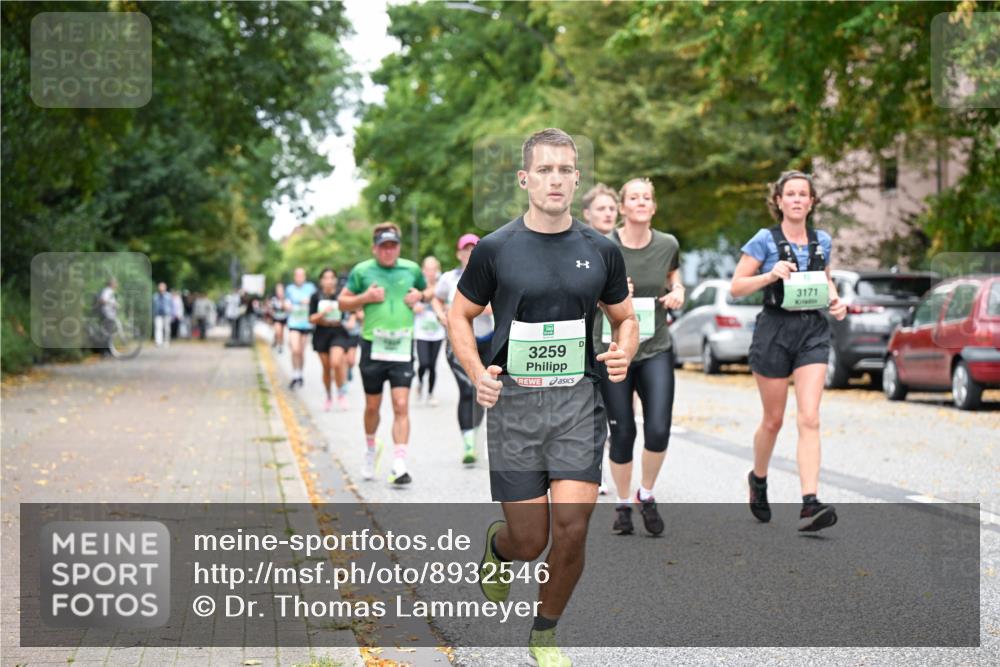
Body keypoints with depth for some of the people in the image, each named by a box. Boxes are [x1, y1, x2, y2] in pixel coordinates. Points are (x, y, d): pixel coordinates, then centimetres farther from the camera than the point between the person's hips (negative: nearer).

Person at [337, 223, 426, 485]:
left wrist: (419, 296, 2)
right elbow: (343, 301, 7)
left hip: (402, 347, 0)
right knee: (372, 406, 12)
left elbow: (427, 290, 24)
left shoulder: (411, 269, 6)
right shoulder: (362, 271, 1)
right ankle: (371, 447, 40)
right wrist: (365, 298, -10)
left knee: (401, 406, -9)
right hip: (373, 346, 0)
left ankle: (399, 465, -10)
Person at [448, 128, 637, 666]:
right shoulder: (496, 249, -1)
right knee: (530, 540, -1)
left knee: (572, 525, -11)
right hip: (513, 400, -1)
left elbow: (624, 318, 17)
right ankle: (497, 546, 39)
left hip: (578, 400, 2)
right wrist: (477, 373, -10)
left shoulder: (601, 251, 5)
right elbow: (460, 317, 8)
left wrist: (623, 353, -6)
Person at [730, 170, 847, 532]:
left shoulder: (822, 241, 8)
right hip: (775, 329, -2)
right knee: (773, 420, 9)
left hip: (813, 331, 2)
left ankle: (810, 504, -18)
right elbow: (736, 287, -5)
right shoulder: (765, 240, -3)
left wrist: (835, 300, 5)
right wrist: (770, 275, -20)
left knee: (809, 418, -11)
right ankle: (758, 479, 38)